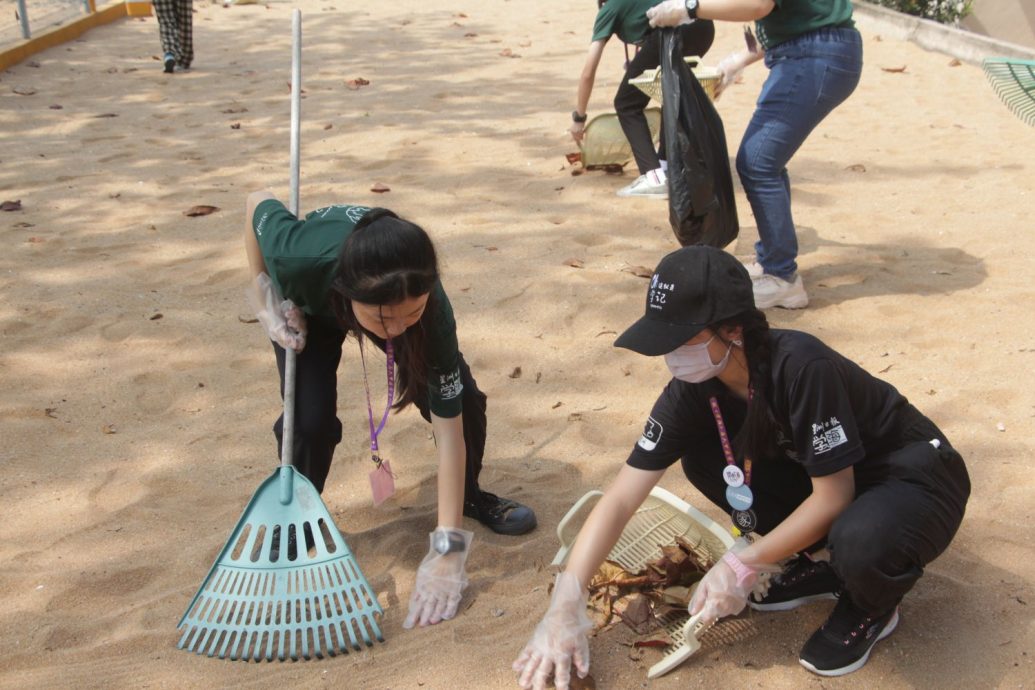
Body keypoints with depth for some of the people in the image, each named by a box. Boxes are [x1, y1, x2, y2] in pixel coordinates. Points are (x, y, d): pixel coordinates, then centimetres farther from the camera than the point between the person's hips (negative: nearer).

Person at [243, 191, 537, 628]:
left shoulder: (427, 305, -43)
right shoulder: (299, 259, -45)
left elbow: (449, 430, -38)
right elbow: (258, 202, -21)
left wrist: (447, 552, -39)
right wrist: (267, 300, -23)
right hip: (309, 302, 0)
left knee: (462, 401, -15)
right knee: (310, 417, -21)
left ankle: (470, 496, 17)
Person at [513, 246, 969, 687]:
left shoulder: (799, 366, -34)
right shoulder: (693, 389, -15)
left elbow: (833, 496, -26)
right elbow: (620, 499, -16)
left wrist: (742, 566, -22)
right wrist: (564, 607, -24)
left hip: (919, 478, -6)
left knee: (858, 543, -39)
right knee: (704, 459, -11)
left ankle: (872, 606, -1)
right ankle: (818, 565, 6)